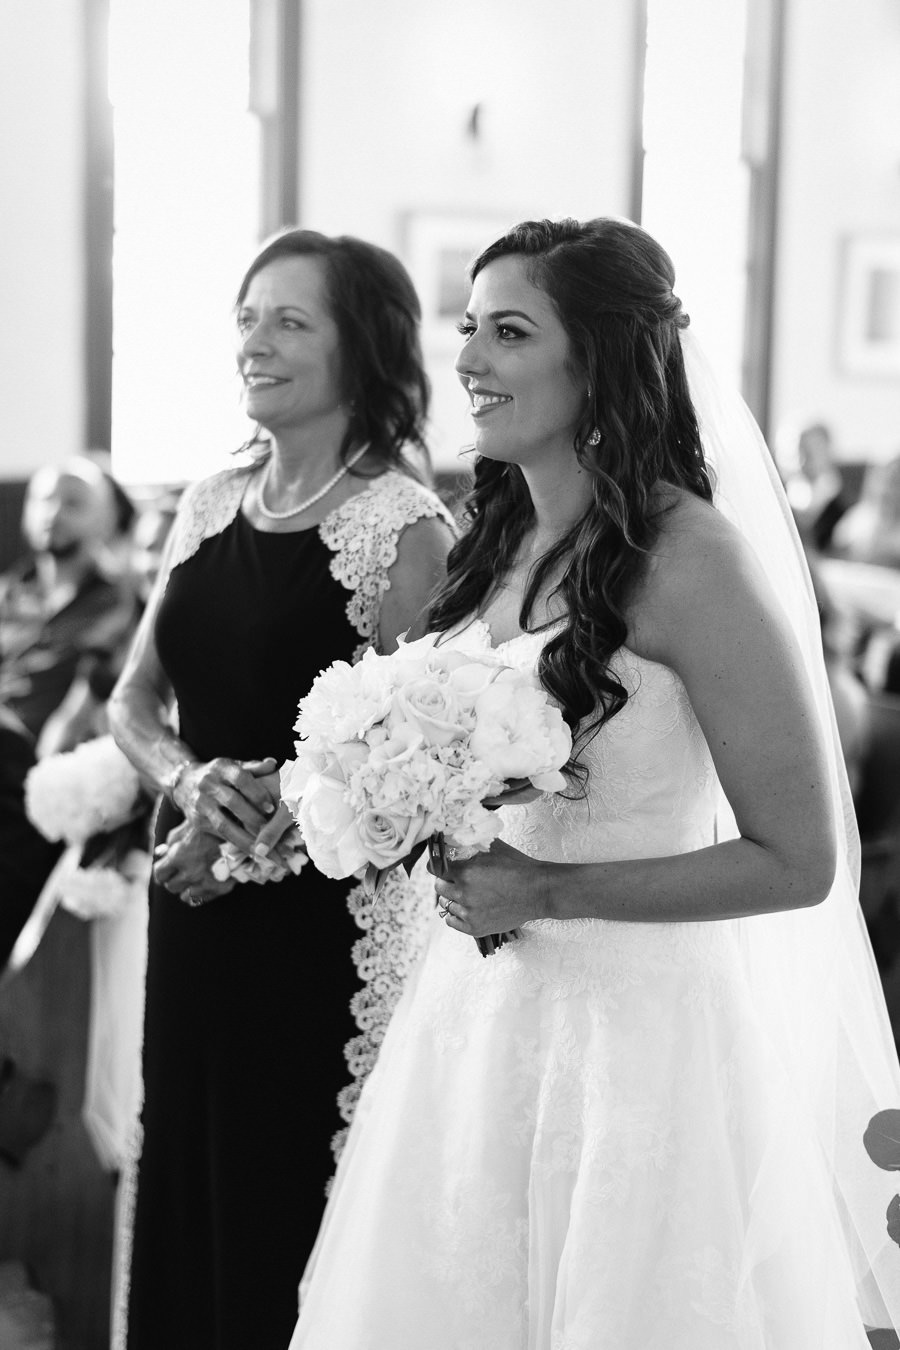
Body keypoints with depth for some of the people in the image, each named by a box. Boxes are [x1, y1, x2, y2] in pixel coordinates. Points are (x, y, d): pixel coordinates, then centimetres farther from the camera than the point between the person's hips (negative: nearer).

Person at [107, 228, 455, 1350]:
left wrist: (241, 841, -11)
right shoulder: (209, 506, 6)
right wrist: (188, 778, -11)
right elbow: (133, 699, 9)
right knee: (189, 1189, 17)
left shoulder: (403, 529, -12)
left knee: (295, 1200, 7)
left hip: (327, 922, -6)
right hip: (196, 916, 6)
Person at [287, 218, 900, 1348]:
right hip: (476, 1013, 7)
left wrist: (548, 893, -17)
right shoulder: (500, 542, 5)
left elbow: (798, 861, -16)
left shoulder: (690, 557, -17)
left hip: (633, 1031, -7)